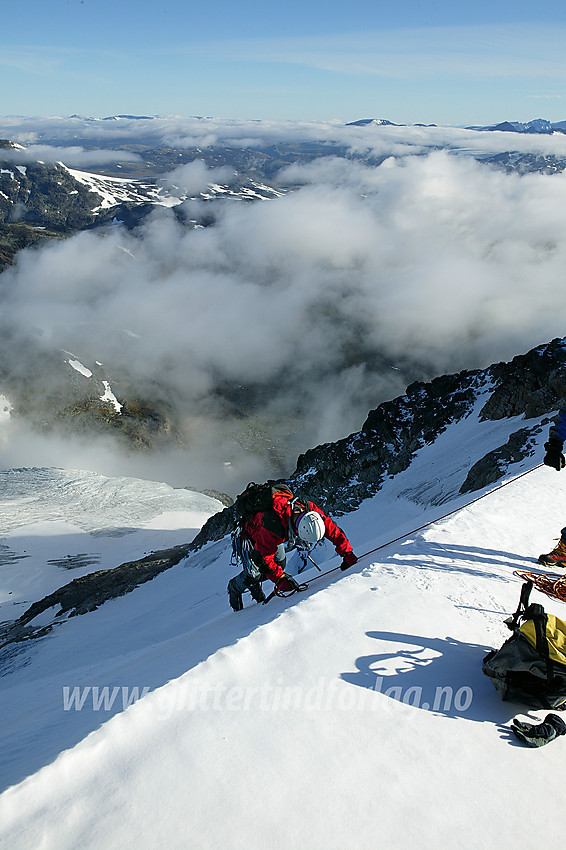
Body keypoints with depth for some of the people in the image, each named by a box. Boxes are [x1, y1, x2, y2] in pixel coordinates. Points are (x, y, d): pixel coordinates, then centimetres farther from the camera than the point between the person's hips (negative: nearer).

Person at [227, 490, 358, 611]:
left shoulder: (310, 510, -31)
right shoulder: (274, 524, -47)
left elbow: (333, 531, -20)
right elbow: (263, 557, -37)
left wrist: (347, 554, -27)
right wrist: (280, 579, -41)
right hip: (251, 535, -6)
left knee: (280, 563, -3)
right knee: (255, 572, -12)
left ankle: (254, 584, 24)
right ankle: (234, 587, 19)